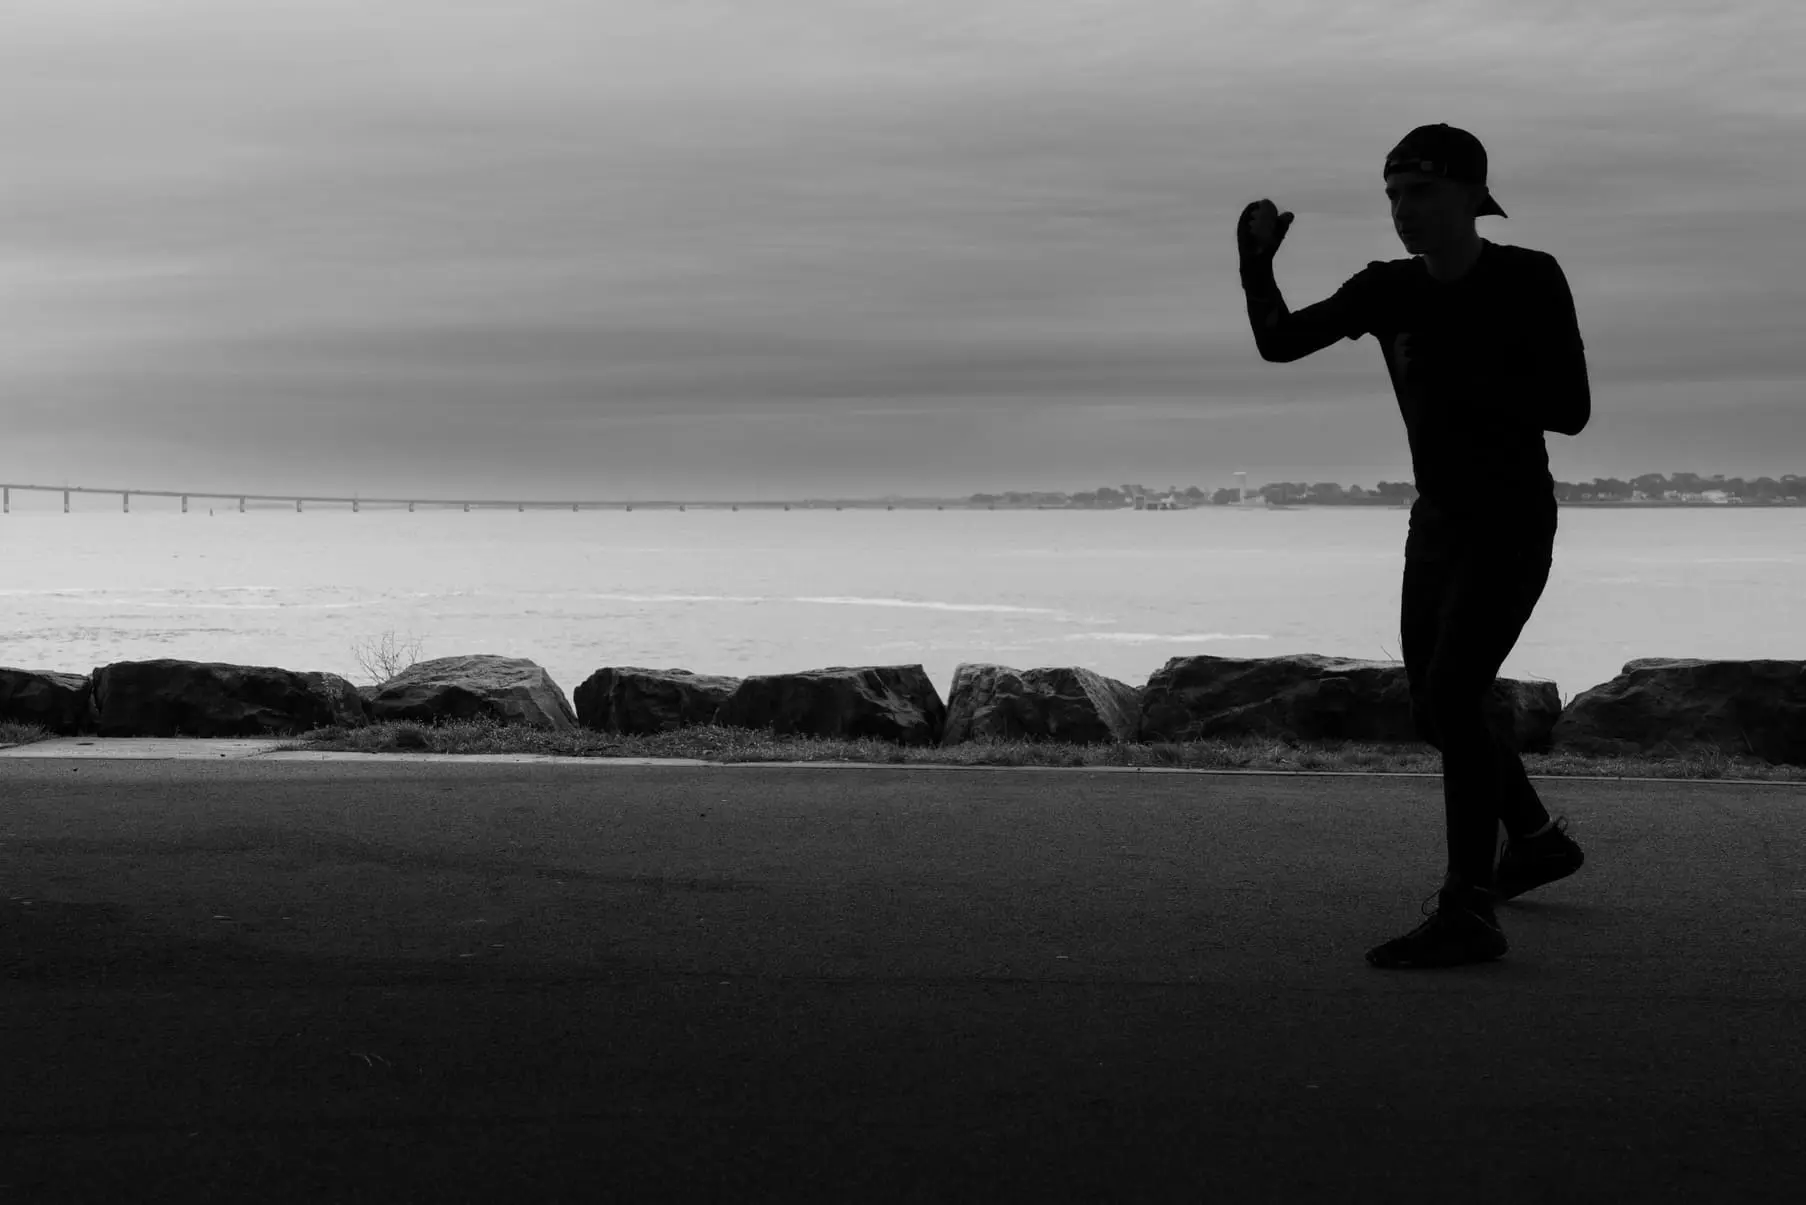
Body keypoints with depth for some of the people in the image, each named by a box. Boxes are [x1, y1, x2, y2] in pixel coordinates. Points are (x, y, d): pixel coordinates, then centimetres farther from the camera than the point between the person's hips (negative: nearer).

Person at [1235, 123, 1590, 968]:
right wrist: (1256, 262, -21)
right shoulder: (1390, 290, 1)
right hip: (1439, 520, 7)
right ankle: (1537, 840, 39)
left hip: (1512, 525, -7)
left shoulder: (1530, 280, -13)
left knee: (1451, 700, -20)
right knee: (1436, 711, 16)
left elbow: (1571, 411, -17)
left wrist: (1454, 375, -22)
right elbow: (1279, 343, -4)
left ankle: (1469, 916, -19)